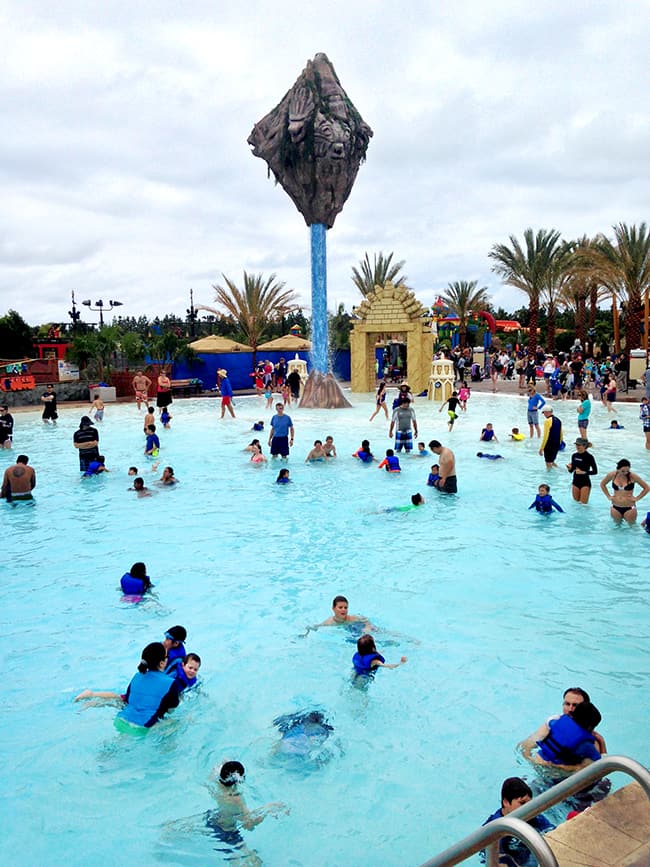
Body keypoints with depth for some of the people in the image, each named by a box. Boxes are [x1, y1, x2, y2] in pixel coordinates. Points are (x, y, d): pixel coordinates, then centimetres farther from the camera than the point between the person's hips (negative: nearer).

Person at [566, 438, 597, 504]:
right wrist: (569, 468, -13)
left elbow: (595, 471, -11)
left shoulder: (589, 457, -13)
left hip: (585, 483, -5)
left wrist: (583, 472, -21)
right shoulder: (574, 455, 2)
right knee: (576, 502, 14)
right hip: (575, 481, 5)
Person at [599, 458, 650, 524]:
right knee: (617, 524, 17)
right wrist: (608, 496, 5)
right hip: (615, 507, 2)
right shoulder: (612, 475, -7)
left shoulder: (633, 476, -14)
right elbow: (602, 484, 12)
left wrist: (637, 498, -7)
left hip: (629, 508, -2)